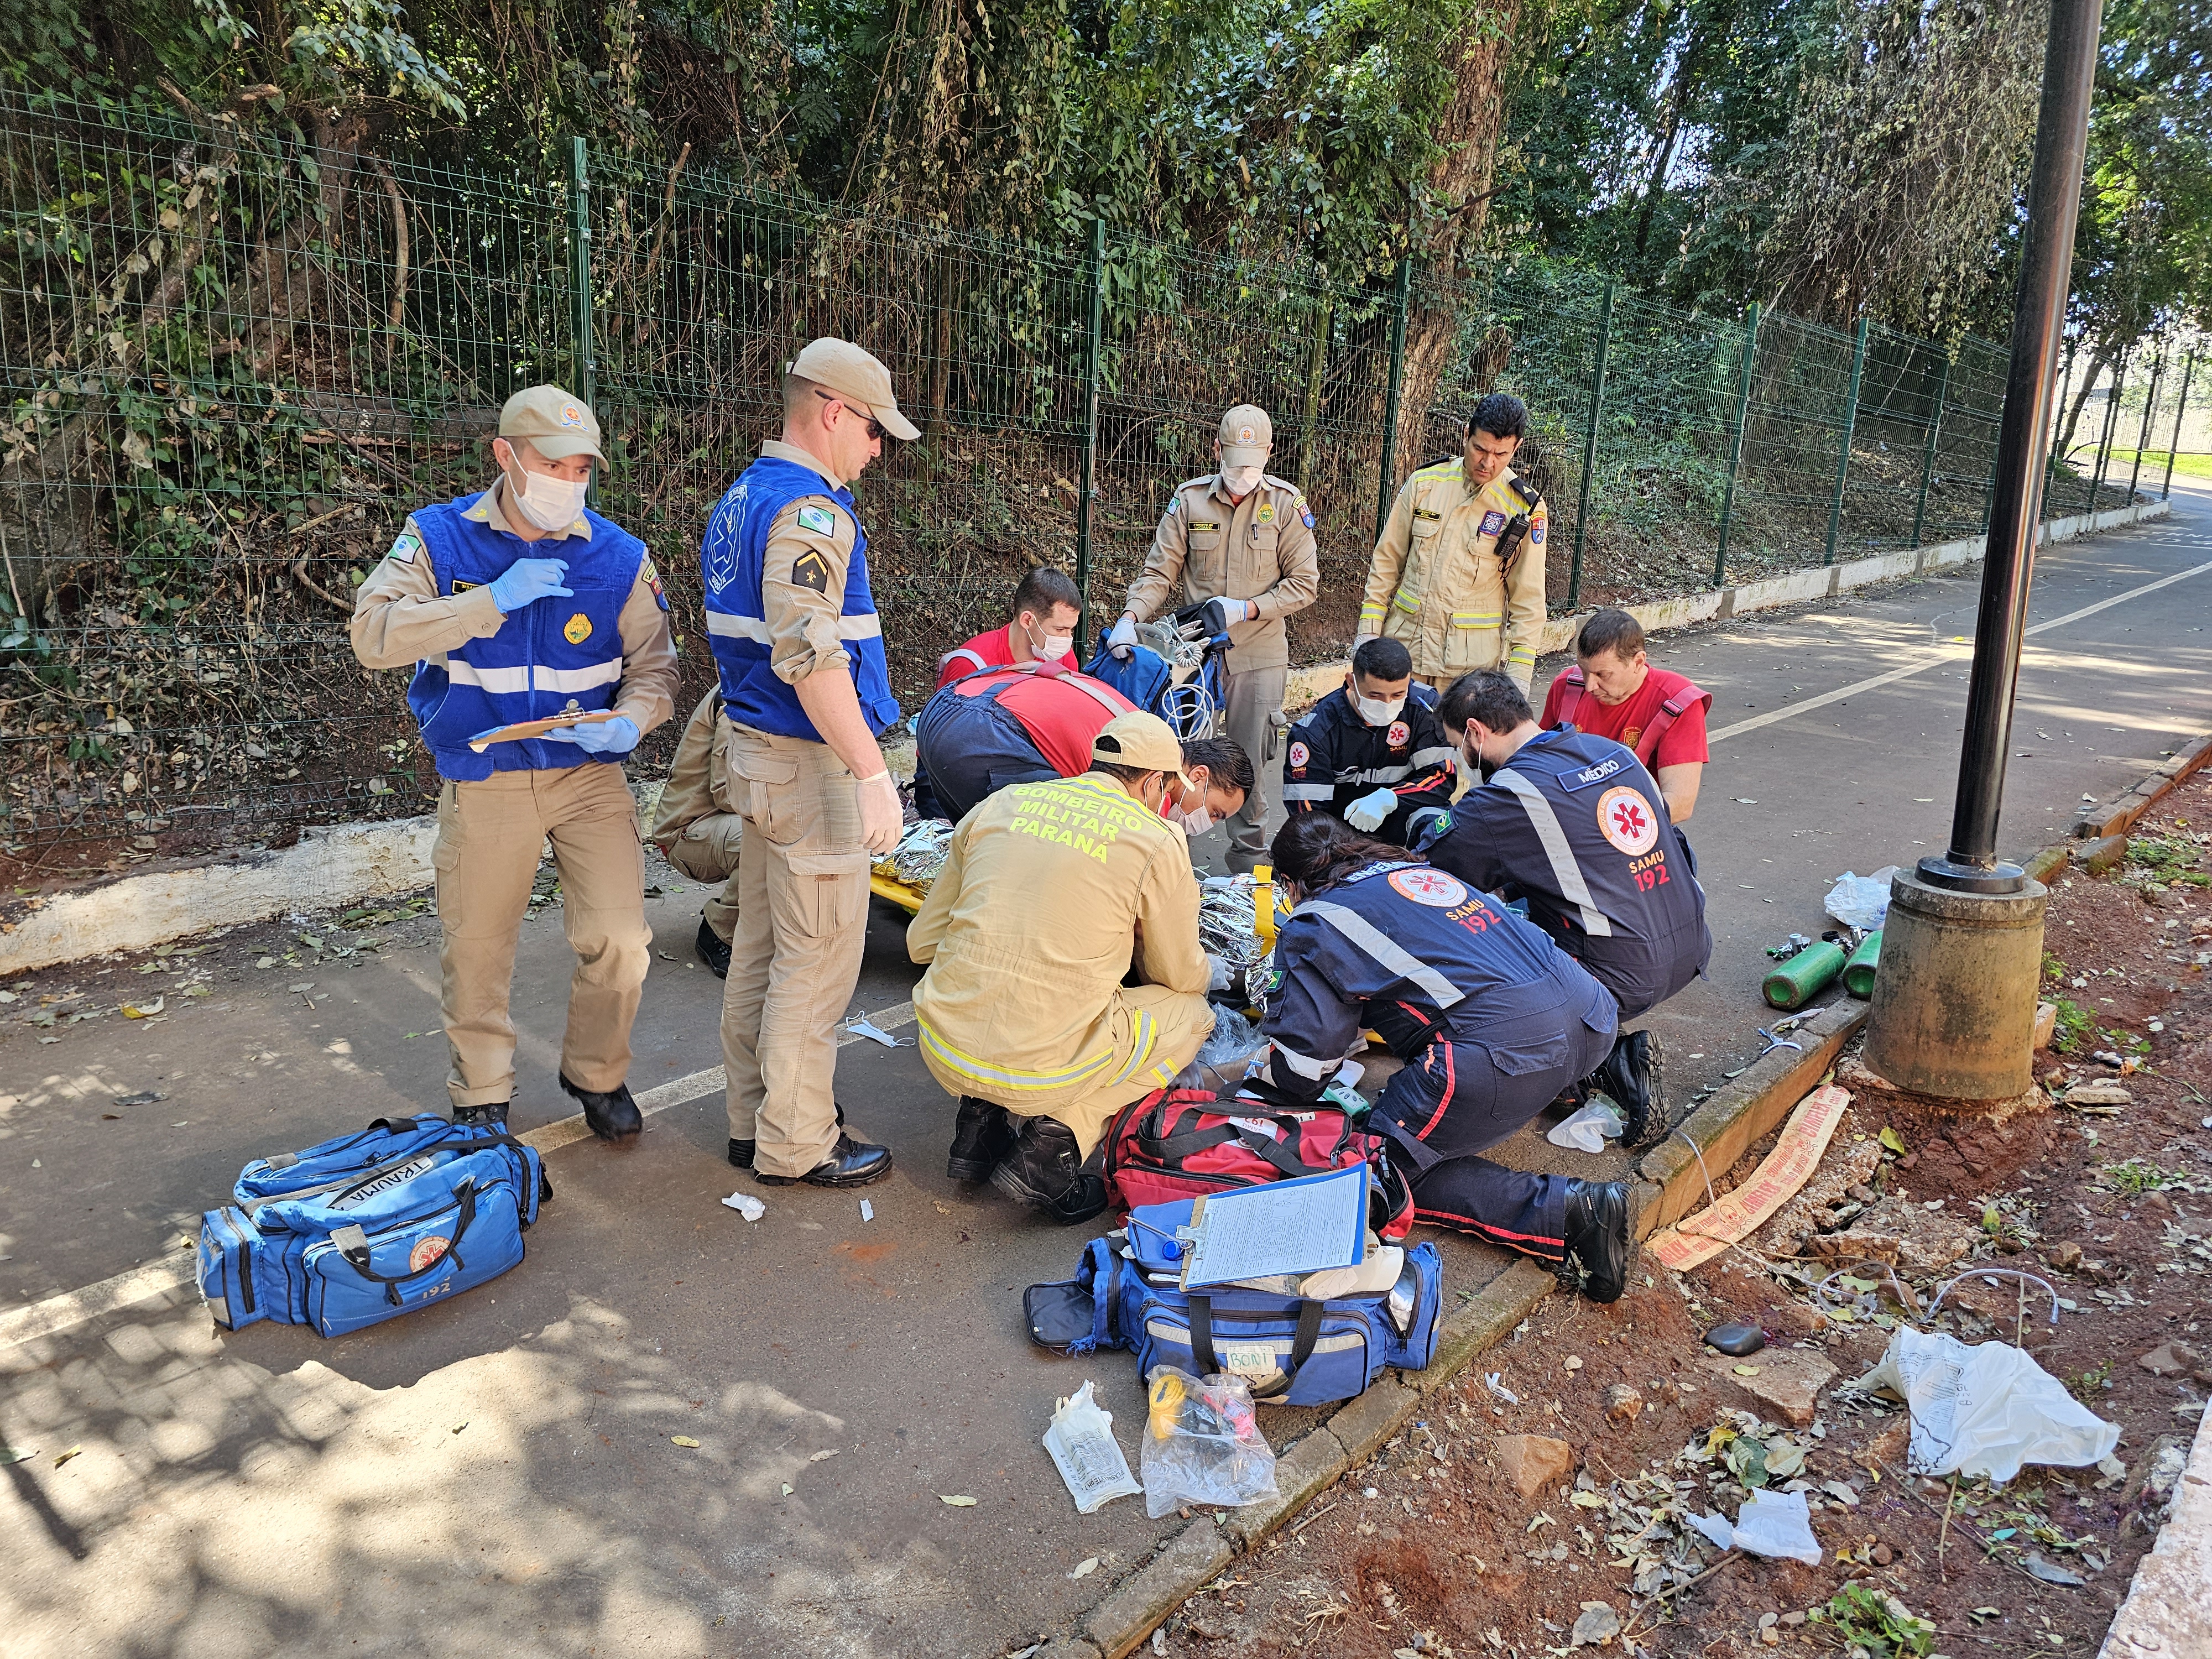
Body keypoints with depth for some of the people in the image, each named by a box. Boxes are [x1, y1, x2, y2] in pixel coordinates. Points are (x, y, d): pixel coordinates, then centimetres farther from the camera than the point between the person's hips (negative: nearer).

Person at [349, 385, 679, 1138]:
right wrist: (493, 600, -25)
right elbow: (374, 633, -18)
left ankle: (596, 1073, 23)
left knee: (618, 942, -5)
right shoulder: (440, 537, -6)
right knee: (475, 949, 10)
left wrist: (631, 721, -20)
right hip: (482, 783, 0)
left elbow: (653, 666, 2)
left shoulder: (618, 555, -3)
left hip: (590, 773, 1)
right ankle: (481, 1093, 34)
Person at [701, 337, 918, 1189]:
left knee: (759, 946, 16)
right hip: (811, 762, -10)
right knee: (816, 960, 0)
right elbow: (811, 655, -27)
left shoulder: (740, 497, 14)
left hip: (757, 748, 10)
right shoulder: (810, 509, -18)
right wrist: (873, 773, -27)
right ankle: (797, 1144, 10)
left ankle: (754, 1119, 28)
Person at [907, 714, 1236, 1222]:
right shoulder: (1157, 842, -2)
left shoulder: (1002, 803, 9)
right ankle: (1056, 1138, 2)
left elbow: (921, 942, 13)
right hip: (1041, 1072, -5)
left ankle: (983, 1115, 16)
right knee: (1191, 1011, 18)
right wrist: (1210, 973, 36)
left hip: (942, 1050, 5)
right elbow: (1180, 976, 12)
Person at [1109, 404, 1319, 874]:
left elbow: (1304, 583, -2)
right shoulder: (1189, 500, 0)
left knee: (1248, 763, 6)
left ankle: (1247, 857, 22)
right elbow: (1159, 572, -2)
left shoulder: (1286, 504, -2)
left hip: (1259, 658, -1)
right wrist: (1130, 617, -19)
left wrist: (1246, 609, -14)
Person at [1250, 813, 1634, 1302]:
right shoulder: (1422, 871, 27)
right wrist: (1363, 1024, 53)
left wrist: (1260, 1069, 23)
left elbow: (1301, 1067, 1)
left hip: (1507, 1050, -8)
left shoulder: (1314, 924, 6)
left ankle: (1568, 1211, -10)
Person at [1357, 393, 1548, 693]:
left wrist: (1519, 672, -6)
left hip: (1471, 662, -2)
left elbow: (1529, 600, -2)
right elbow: (1387, 561, 8)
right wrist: (1369, 629, 4)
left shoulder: (1526, 509, -5)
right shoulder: (1424, 484, 1)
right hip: (1404, 646, 2)